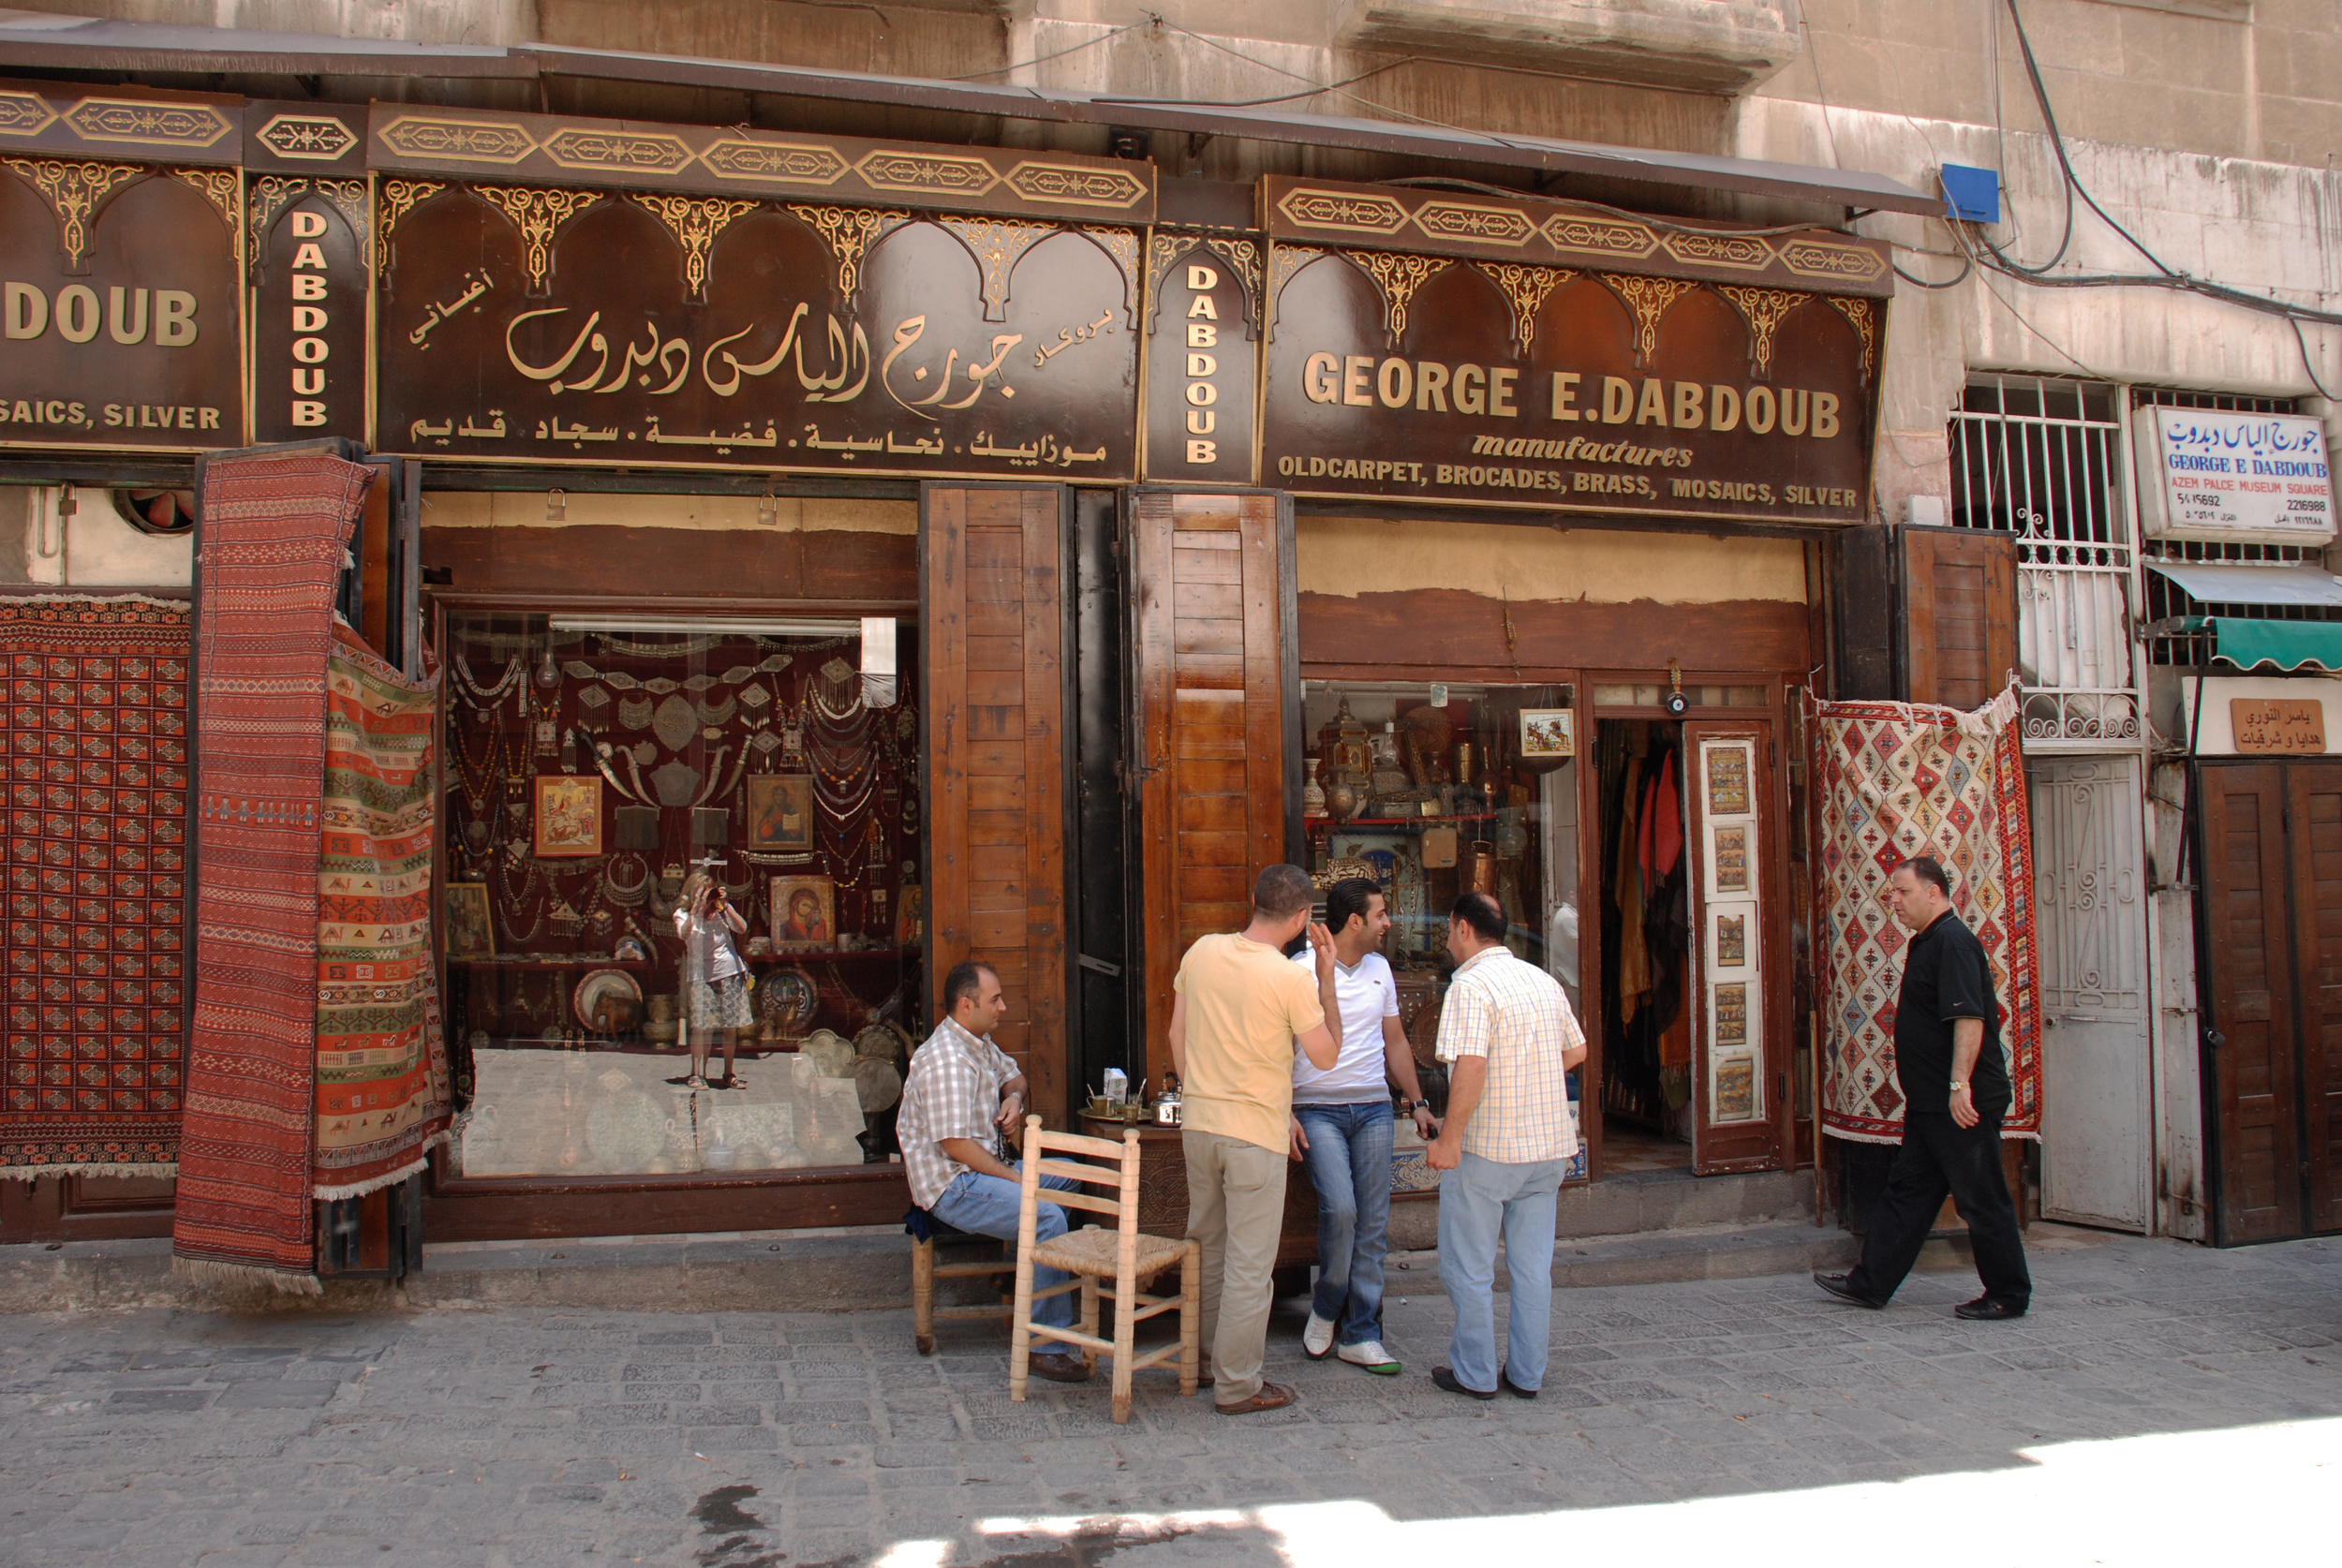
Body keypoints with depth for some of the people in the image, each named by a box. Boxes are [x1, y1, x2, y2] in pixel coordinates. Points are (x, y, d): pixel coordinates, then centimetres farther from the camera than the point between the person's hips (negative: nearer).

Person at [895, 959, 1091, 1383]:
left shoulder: (979, 1044, 12)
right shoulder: (945, 1061, -20)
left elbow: (1012, 1073, 31)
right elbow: (955, 1144, -25)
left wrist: (1014, 1096, 6)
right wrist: (1015, 1179, -19)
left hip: (980, 1169, 11)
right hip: (951, 1186, -11)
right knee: (1046, 1216, -28)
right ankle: (1044, 1347, -26)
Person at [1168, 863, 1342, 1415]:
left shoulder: (1202, 952, -1)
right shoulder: (1293, 980, -17)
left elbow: (1177, 1034, 8)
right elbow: (1326, 1057, -5)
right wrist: (1327, 977, -3)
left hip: (1198, 1123, 6)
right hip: (1255, 1133, -6)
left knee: (1207, 1246, 20)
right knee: (1248, 1262, 4)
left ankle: (1206, 1357, 33)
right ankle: (1237, 1385, 12)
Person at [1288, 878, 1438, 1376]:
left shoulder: (1380, 969, 12)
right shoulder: (1303, 969, -7)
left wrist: (1417, 1101, 16)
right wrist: (1285, 1114, -13)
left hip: (1374, 1108, 5)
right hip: (1318, 1109, -5)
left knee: (1374, 1223, 2)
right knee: (1340, 1208, -19)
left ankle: (1360, 1334, 11)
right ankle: (1326, 1309, 7)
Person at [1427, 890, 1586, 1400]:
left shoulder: (1471, 985, -16)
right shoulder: (1545, 981, 8)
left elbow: (1470, 1066, -26)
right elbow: (1576, 1052, 17)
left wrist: (1449, 1138, -22)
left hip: (1488, 1149, -7)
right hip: (1550, 1147, 7)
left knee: (1469, 1268, 7)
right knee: (1533, 1266, 13)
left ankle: (1475, 1374, 14)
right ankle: (1527, 1373, 20)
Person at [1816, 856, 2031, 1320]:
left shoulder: (1954, 942, -17)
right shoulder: (1925, 942, 15)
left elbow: (1970, 1018, -25)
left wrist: (1960, 1084, -28)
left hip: (1964, 1104, -11)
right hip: (1930, 1103, 11)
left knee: (1982, 1199, 1)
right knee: (1907, 1190, 12)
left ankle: (2009, 1295, 14)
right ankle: (1871, 1283, 16)